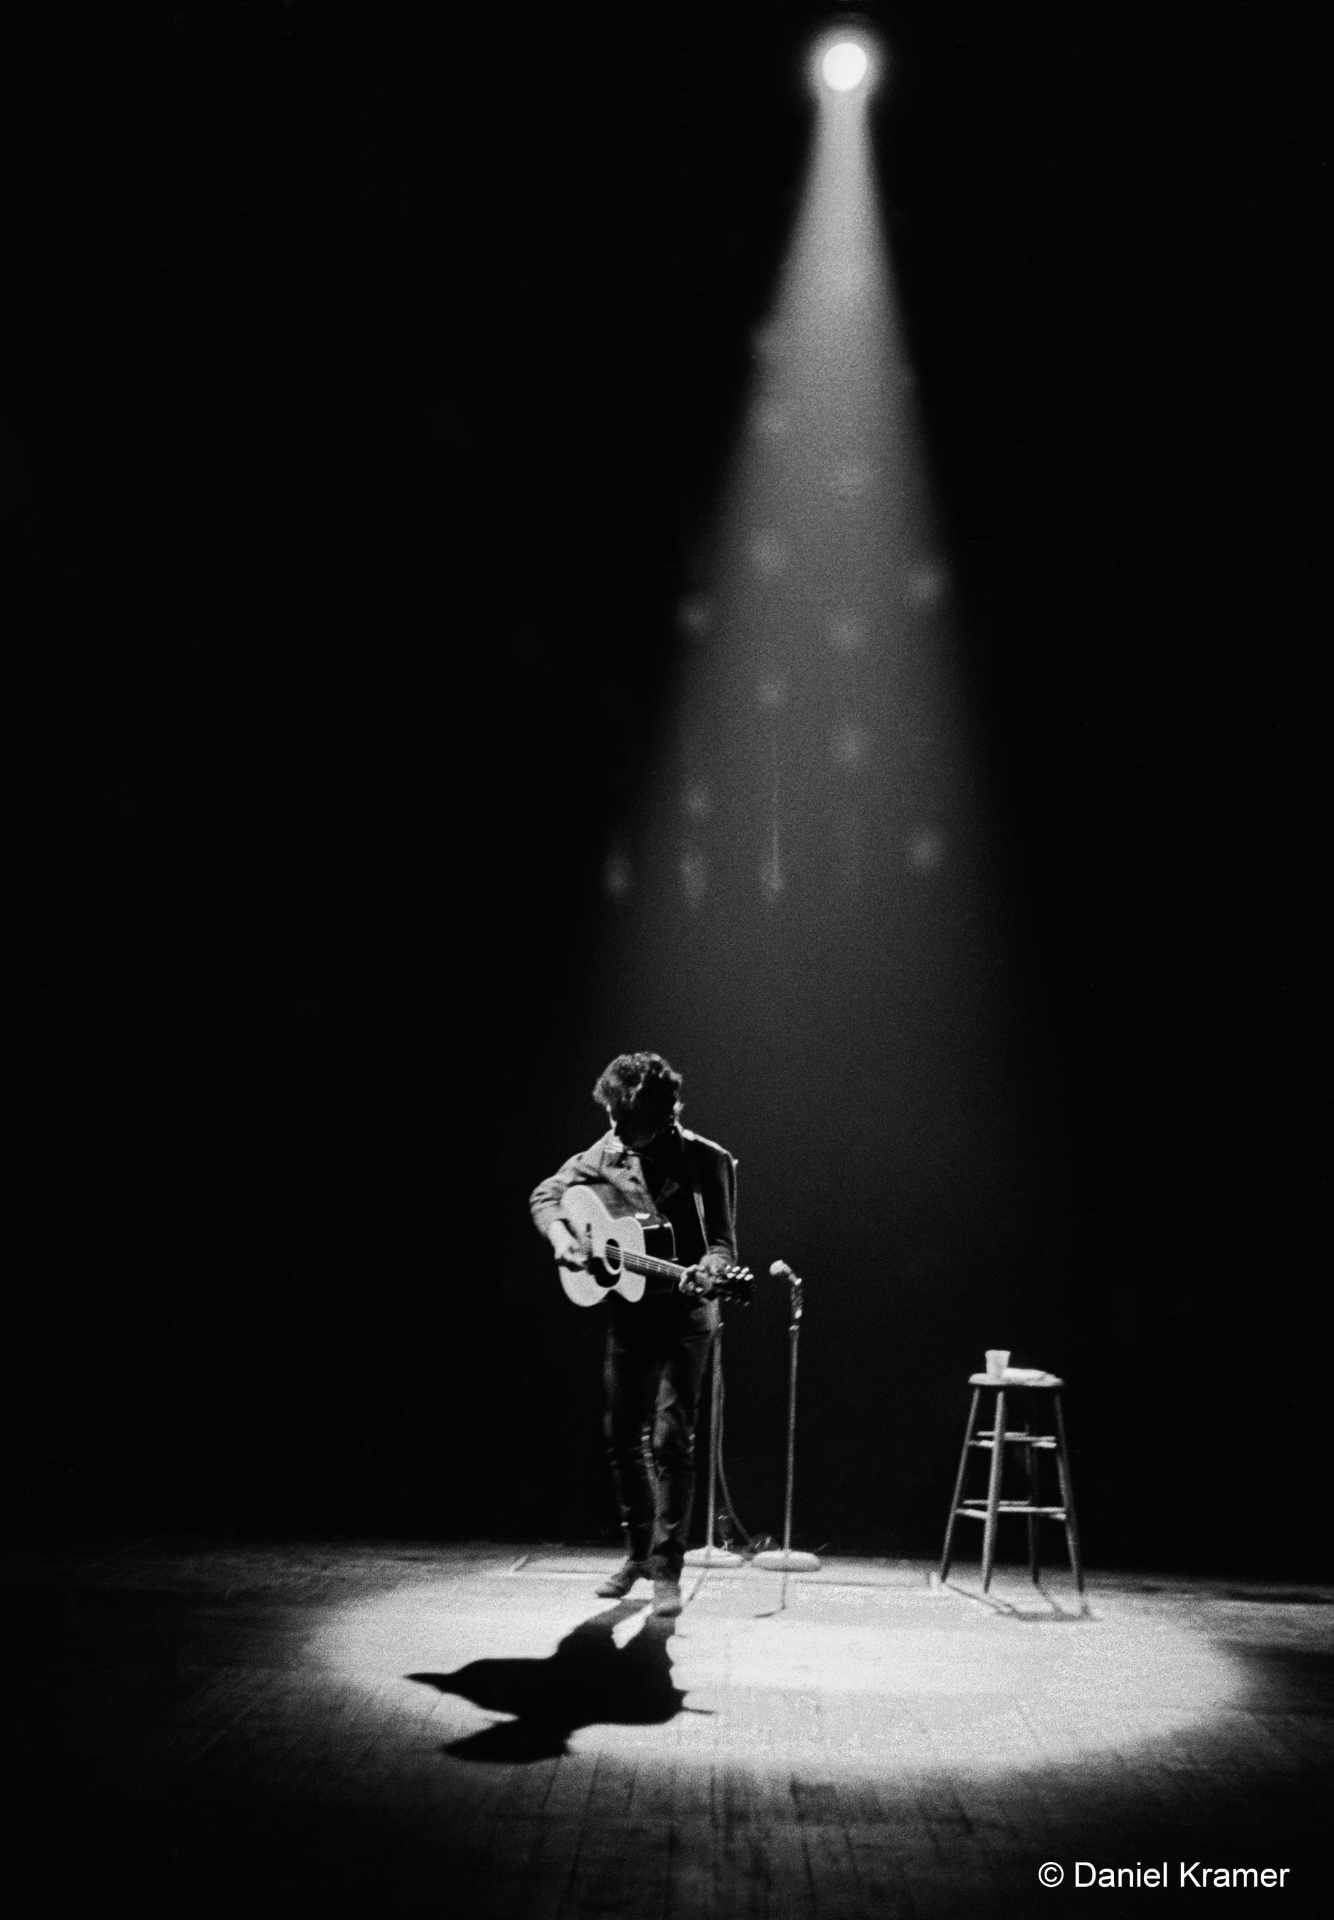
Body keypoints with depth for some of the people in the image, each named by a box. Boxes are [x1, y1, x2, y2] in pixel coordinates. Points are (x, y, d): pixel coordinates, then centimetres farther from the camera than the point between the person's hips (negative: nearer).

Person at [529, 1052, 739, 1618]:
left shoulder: (706, 1160, -13)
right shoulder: (606, 1154, 0)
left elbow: (723, 1242, -12)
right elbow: (546, 1196, 12)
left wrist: (706, 1271, -33)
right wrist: (559, 1234, -7)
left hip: (684, 1312, -5)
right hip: (627, 1309, 5)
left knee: (671, 1438, -9)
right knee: (623, 1435, 11)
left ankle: (666, 1570, 0)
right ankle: (638, 1551, 28)